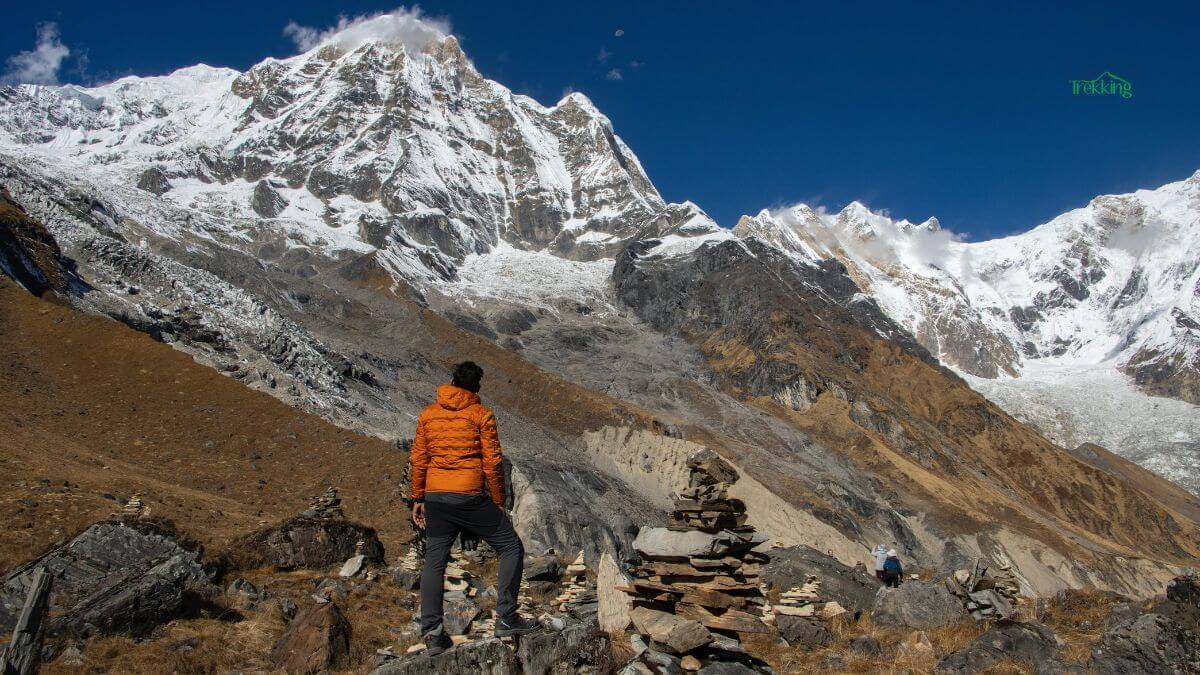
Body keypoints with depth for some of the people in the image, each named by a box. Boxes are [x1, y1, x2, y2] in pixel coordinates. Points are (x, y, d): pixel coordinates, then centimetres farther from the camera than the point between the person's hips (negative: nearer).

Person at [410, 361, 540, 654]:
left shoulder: (428, 414, 8)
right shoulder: (481, 414, -4)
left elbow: (418, 459, 8)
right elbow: (492, 462, -6)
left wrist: (418, 499, 15)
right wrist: (499, 503, 2)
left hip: (436, 498, 5)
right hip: (471, 498, -4)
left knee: (434, 562, 14)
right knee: (511, 547, 10)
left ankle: (432, 633, 10)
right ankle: (506, 618, 5)